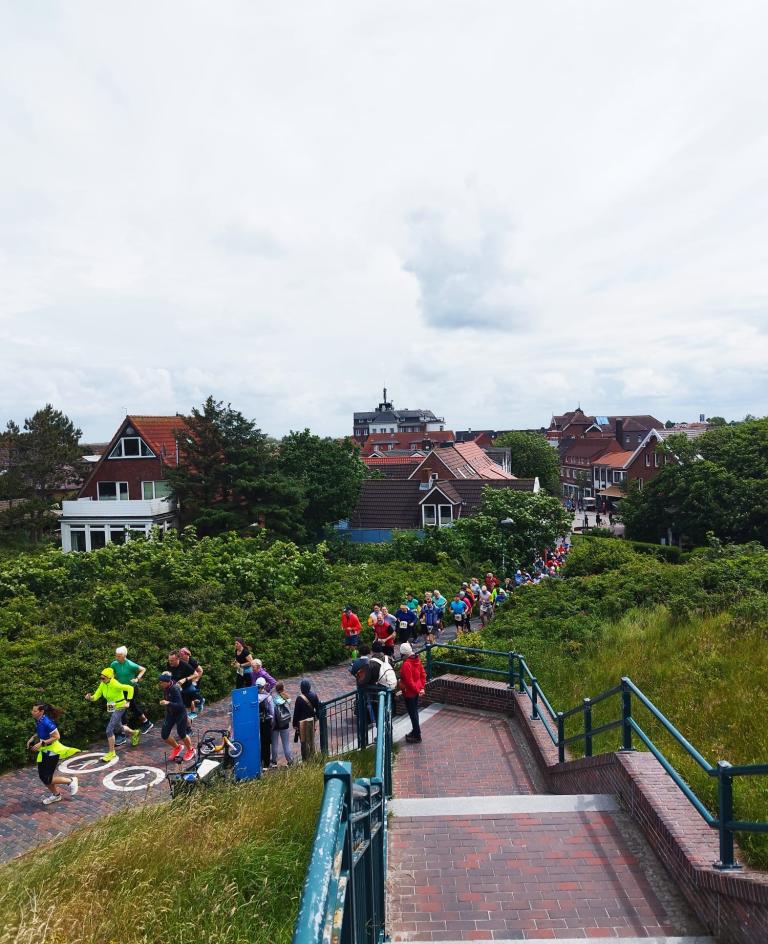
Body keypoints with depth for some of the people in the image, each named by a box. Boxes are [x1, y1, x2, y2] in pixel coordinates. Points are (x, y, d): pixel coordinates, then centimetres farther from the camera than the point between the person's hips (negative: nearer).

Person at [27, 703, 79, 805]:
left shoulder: (46, 722, -28)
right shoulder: (38, 720, -3)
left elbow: (56, 737, -26)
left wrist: (41, 744, -26)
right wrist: (33, 738, 1)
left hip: (52, 752, -9)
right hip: (44, 751, 9)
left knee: (47, 779, -4)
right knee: (42, 776, 15)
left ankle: (71, 781, 16)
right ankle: (55, 794, 37)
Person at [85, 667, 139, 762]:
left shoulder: (115, 685, -28)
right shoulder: (102, 685, -7)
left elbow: (130, 688, -23)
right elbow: (96, 696, -4)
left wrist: (128, 701, -24)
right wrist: (90, 697, -25)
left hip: (119, 708, -8)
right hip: (110, 708, 8)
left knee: (109, 730, -14)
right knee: (118, 728, 24)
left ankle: (112, 752, 2)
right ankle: (134, 732, 52)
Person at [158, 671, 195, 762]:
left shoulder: (175, 689, -30)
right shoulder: (165, 688, -9)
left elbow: (180, 705, -37)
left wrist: (168, 703, -49)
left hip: (180, 713, -7)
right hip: (170, 713, 7)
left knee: (182, 734, 3)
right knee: (164, 735, 2)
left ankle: (190, 751, 31)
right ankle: (177, 748, 30)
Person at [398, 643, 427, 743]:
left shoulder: (406, 665, -27)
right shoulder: (417, 660, -1)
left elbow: (409, 682, -24)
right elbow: (423, 674, 6)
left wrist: (417, 690, -12)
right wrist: (422, 687, 8)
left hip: (409, 692, -9)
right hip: (416, 691, 9)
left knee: (412, 713, 5)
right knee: (414, 712, 22)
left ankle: (417, 736, 15)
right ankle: (415, 731, 37)